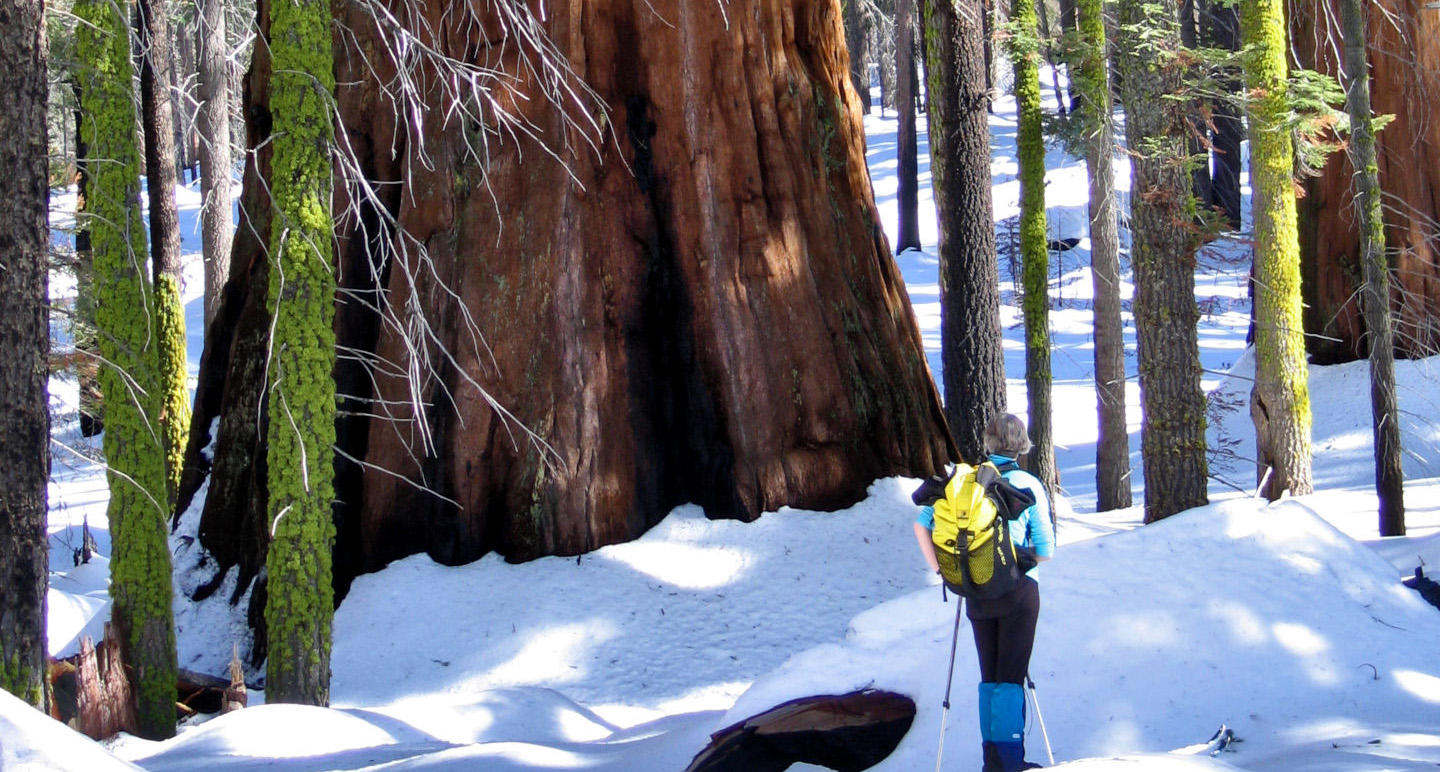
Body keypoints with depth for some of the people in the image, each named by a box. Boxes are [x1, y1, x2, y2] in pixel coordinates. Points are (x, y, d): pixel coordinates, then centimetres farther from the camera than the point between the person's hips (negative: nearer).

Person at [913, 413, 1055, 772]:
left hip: (977, 594, 3)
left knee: (989, 676, 14)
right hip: (1018, 592, -3)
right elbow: (1046, 551, -7)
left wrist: (939, 568, 3)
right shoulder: (1029, 486, -8)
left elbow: (922, 523, -2)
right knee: (1012, 677, 2)